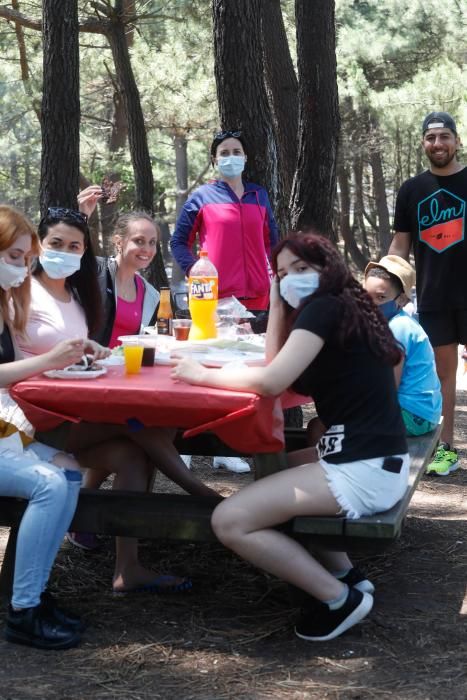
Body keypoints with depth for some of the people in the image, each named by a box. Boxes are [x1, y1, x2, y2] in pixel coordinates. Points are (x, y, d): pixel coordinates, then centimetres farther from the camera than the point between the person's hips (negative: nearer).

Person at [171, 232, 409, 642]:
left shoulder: (324, 307, -9)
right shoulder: (343, 309, 19)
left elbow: (271, 382, -18)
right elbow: (280, 369, 17)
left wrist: (204, 375, -5)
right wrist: (277, 302, 14)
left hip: (364, 470, -10)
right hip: (375, 461, 10)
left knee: (229, 521, -13)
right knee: (266, 476, 30)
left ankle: (339, 598, -4)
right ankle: (343, 572, 16)